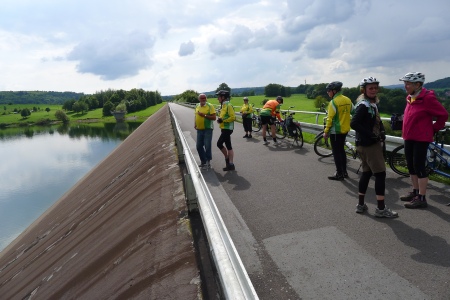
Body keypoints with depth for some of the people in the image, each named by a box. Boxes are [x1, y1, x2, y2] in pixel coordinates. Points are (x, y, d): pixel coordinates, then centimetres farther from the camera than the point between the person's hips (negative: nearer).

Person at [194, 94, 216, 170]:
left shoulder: (210, 106, -9)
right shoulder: (197, 106, 10)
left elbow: (214, 117, -13)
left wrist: (204, 115, -21)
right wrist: (195, 124, 10)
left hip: (208, 129, -6)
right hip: (199, 129, 6)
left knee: (207, 146, -6)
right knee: (199, 146, 10)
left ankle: (208, 162, 8)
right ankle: (203, 161, 26)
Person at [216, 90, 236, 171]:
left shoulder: (228, 105, -13)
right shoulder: (224, 105, 16)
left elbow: (233, 117, -20)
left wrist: (222, 120, -21)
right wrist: (220, 119, 11)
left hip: (227, 129, -9)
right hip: (224, 128, 9)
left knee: (219, 143, -11)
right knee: (228, 146, 9)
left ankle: (227, 158, 4)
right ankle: (230, 164, 14)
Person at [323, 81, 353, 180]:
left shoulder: (333, 102, -16)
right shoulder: (348, 100, 5)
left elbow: (330, 119, -17)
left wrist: (326, 131, -10)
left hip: (335, 131, -8)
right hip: (345, 129, 8)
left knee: (336, 152, 2)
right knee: (341, 150, 19)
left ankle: (339, 174, 6)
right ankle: (344, 171, 26)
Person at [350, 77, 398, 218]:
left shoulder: (372, 104, 14)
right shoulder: (364, 105, -16)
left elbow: (377, 121, 20)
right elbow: (354, 123, -28)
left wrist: (382, 132, 1)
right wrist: (371, 135, -24)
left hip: (371, 143, 10)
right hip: (368, 144, -10)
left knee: (367, 173, 13)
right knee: (380, 173, -6)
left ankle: (361, 205, 21)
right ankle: (381, 209, 0)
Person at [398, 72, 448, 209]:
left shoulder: (428, 98, -15)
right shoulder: (410, 98, 8)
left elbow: (443, 115, -10)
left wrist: (433, 129, -3)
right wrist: (406, 132, 14)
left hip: (421, 138, -8)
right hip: (409, 137, 8)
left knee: (419, 166, -4)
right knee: (411, 165, 14)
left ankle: (421, 198, 4)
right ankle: (415, 192, 28)